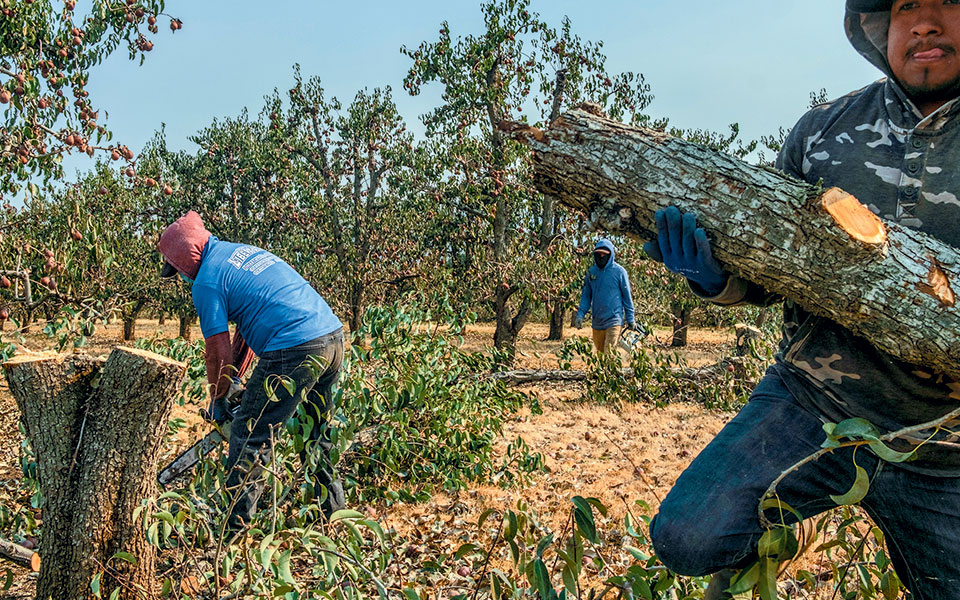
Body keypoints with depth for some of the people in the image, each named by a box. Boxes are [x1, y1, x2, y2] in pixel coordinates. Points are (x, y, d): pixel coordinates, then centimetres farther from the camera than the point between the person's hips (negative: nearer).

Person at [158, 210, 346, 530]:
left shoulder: (207, 282, -2)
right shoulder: (244, 250, 24)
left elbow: (219, 353, 1)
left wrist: (217, 400, 17)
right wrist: (235, 377, 34)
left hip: (295, 352, -9)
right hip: (334, 336, 9)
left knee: (249, 437, 5)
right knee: (316, 431, 25)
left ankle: (236, 526, 12)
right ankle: (333, 505, 35)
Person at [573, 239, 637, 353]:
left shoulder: (619, 271, -4)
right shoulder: (591, 272, 8)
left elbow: (627, 297, 1)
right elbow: (586, 296, 13)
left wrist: (630, 319, 2)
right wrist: (580, 314, 1)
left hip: (614, 321, -5)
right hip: (597, 322, 5)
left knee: (609, 352, -15)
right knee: (600, 353, 14)